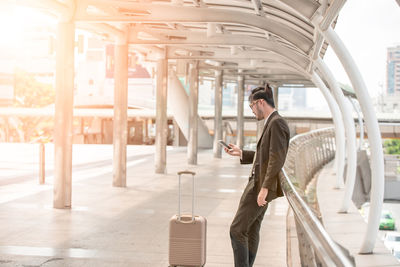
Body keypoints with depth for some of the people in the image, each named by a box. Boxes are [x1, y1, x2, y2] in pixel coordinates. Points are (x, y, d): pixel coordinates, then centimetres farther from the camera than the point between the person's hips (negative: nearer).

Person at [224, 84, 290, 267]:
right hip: (258, 184, 11)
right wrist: (241, 154, 16)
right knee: (251, 231, 15)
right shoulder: (272, 123, 16)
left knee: (237, 230, -9)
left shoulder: (277, 123, -16)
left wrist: (264, 188, -25)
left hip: (261, 185, -11)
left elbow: (277, 159, -23)